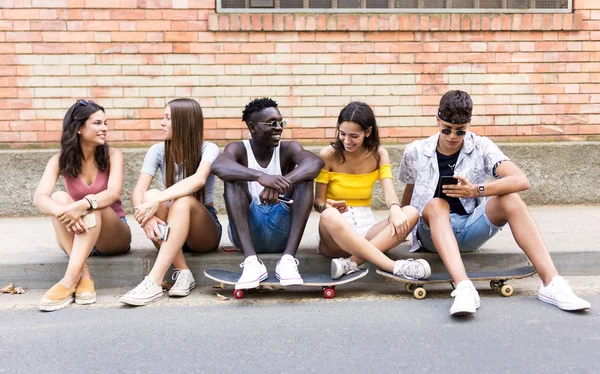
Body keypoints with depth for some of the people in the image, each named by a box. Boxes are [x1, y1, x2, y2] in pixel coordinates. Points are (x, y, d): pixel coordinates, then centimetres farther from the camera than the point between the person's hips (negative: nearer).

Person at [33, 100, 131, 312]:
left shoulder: (112, 156, -7)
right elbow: (39, 198, -20)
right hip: (76, 236, 2)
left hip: (113, 236, -1)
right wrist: (62, 211, -42)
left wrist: (83, 205, -45)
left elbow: (114, 193, -25)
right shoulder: (60, 161, -4)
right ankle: (84, 275, -33)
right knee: (59, 198, -26)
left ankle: (69, 280, -41)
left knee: (94, 207, -32)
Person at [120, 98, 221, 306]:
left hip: (205, 232, -3)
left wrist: (158, 200, -42)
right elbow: (138, 191, -14)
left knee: (183, 201, -34)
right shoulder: (158, 151, -1)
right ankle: (183, 272, -28)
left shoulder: (208, 149, -10)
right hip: (170, 232, 3)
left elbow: (199, 179, -32)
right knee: (150, 196, -28)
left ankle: (154, 282, -41)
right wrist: (146, 218, -35)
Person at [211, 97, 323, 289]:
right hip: (247, 232, 0)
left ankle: (288, 259, -31)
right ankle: (251, 261, -36)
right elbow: (218, 166, -28)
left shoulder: (288, 149, 0)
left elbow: (315, 162, -24)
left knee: (303, 176, -18)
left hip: (282, 232, 1)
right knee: (233, 178, -21)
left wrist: (282, 182, -42)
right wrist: (260, 176, -45)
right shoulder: (239, 149, -2)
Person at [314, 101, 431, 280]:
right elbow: (317, 202, -4)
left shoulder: (379, 154, 4)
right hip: (335, 236, -3)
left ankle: (352, 262, -36)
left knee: (411, 213, -24)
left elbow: (389, 190, -10)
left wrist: (395, 210, -34)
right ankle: (394, 267, -42)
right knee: (329, 216, -39)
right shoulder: (328, 155, -3)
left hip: (366, 226, 3)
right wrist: (328, 207, -29)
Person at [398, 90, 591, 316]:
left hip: (471, 230, 1)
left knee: (509, 199, -26)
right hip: (434, 233, -1)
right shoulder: (415, 152, -2)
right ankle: (463, 288, -55)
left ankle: (551, 284, -33)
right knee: (436, 204, -35)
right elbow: (409, 192, 15)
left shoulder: (481, 147, -4)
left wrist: (476, 190, -31)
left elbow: (521, 181, -18)